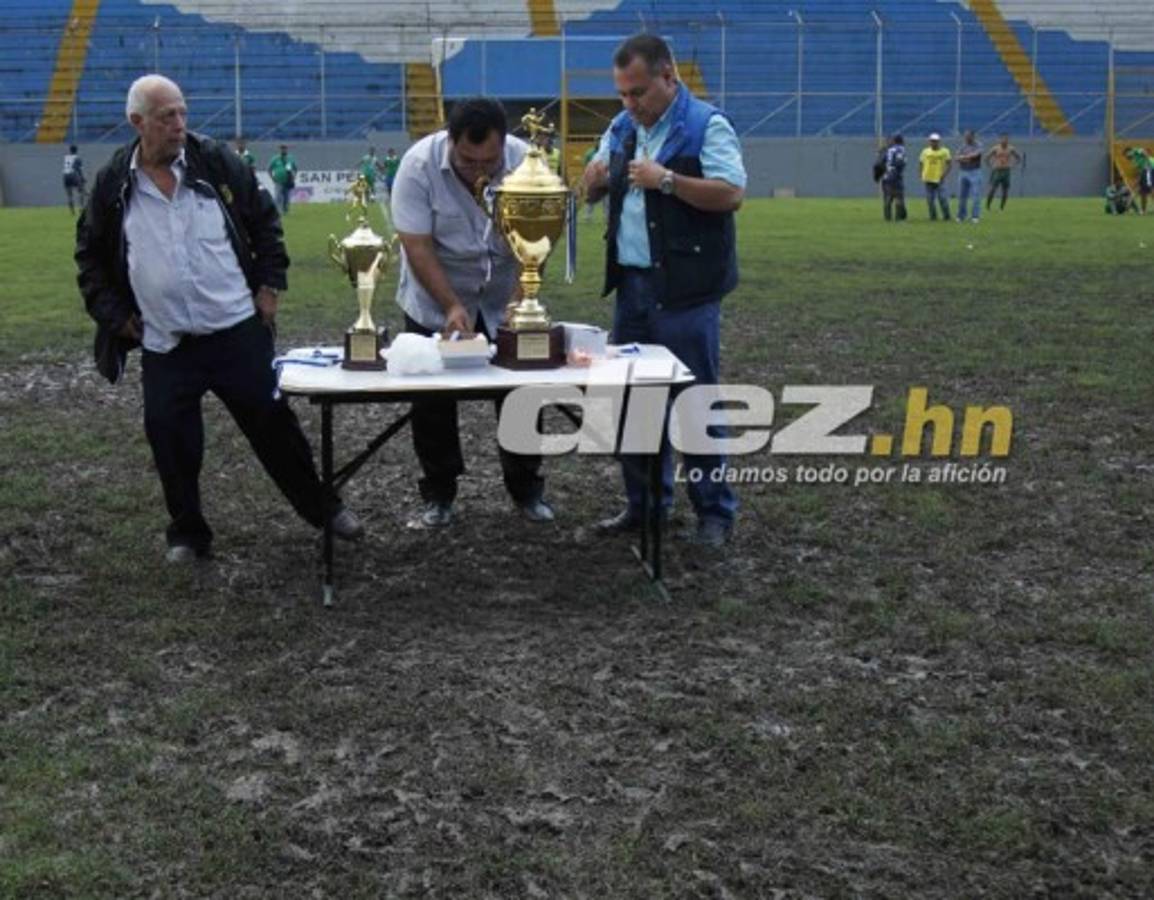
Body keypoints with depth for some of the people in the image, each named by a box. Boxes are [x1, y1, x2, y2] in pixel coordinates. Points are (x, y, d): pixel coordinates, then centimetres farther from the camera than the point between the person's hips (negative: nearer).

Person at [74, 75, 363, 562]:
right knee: (170, 439, 4)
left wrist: (270, 284, 1)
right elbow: (91, 258, 12)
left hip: (238, 330, -1)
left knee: (273, 422, 6)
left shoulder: (217, 162, -2)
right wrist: (115, 316, 4)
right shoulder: (112, 184, 0)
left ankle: (323, 508, 22)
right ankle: (187, 534, 22)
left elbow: (265, 220, 8)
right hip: (164, 345, 1)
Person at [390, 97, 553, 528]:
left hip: (504, 300, 2)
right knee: (433, 400, 3)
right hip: (435, 302, -1)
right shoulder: (419, 164, -24)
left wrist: (521, 294, -26)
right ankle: (438, 495, 17)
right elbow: (417, 246, -23)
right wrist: (452, 307, -29)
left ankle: (527, 489, 19)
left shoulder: (525, 160, -19)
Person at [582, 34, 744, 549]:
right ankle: (644, 503, 24)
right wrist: (595, 179, -3)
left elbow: (732, 194, -17)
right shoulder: (621, 128, 13)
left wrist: (666, 180, -23)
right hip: (632, 285, 7)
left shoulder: (706, 126, -8)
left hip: (685, 290, -7)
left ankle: (715, 512, 9)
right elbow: (592, 194, 20)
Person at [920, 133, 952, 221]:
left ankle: (947, 217, 0)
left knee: (943, 199, -9)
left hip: (939, 180, -3)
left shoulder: (944, 152, 1)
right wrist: (922, 176, 1)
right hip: (928, 180, 3)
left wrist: (943, 176, -12)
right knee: (930, 200, 4)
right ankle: (933, 217, 14)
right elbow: (922, 165, 13)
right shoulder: (925, 152, 10)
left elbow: (948, 165, 0)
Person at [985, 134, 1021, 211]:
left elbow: (1019, 157, 13)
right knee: (992, 190, -9)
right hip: (997, 172, -3)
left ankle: (1002, 207, 7)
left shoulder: (1011, 149, 2)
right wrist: (992, 166, -6)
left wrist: (1012, 165, 3)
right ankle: (987, 206, 2)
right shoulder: (996, 148, -5)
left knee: (1005, 191, -1)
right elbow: (987, 157, 1)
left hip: (1006, 172, 3)